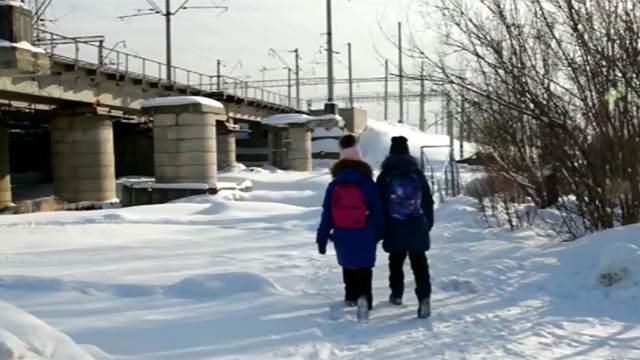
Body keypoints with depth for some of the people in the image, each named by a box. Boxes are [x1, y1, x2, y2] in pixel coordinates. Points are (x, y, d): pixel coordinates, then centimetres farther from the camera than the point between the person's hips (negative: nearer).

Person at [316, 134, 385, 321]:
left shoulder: (334, 185, -1)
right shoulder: (368, 184, -5)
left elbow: (327, 215, 2)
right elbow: (378, 213, -1)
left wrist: (322, 239, 7)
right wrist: (379, 234, 12)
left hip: (343, 238, 2)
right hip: (365, 238, -2)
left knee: (348, 266, 22)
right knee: (364, 269, 0)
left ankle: (351, 297, 33)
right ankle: (364, 297, -23)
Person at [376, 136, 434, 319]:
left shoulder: (384, 176, -3)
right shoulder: (418, 174, 2)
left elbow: (379, 205, 0)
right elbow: (428, 202, 7)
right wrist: (428, 223, 18)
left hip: (394, 229, 0)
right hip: (417, 228, 1)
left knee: (396, 262, 16)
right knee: (420, 263, -1)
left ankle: (396, 294, 26)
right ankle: (424, 297, -15)